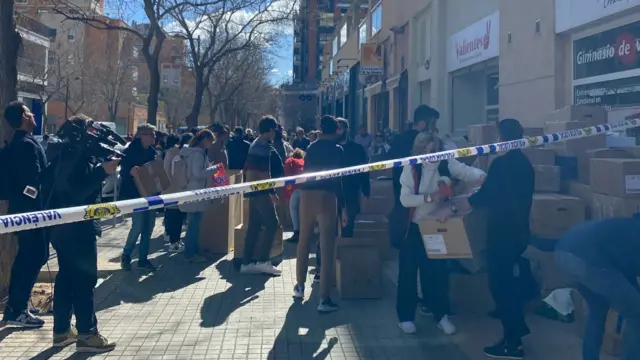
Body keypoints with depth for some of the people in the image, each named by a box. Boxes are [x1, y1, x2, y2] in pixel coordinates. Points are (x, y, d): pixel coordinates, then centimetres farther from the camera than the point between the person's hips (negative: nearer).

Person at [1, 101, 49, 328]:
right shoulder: (28, 144, -17)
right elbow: (35, 177, -22)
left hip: (21, 206, 10)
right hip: (30, 208, -10)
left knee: (25, 256, 16)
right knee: (35, 256, -5)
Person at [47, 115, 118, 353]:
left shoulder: (64, 154, 14)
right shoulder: (78, 154, -15)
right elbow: (79, 190, -24)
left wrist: (100, 169, 6)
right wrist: (102, 171, -27)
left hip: (62, 224, 10)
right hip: (77, 226, -10)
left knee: (67, 275, 14)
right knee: (84, 278, -5)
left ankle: (62, 330, 21)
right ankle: (87, 334, -2)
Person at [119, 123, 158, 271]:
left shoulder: (152, 151, 8)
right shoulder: (130, 151, -11)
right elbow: (123, 170, -17)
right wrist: (131, 171, -37)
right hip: (134, 193, -7)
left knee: (149, 226, 7)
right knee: (138, 226, -9)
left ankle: (143, 258, 17)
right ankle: (126, 255, 12)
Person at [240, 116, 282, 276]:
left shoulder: (256, 144, 16)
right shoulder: (264, 145, -14)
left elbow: (248, 170, 21)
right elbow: (264, 174, -20)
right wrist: (273, 192, -17)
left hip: (254, 190, 10)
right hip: (261, 190, -10)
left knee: (254, 226, 9)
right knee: (272, 223, -8)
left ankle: (247, 262, 10)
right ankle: (262, 260, -8)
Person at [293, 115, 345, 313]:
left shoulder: (311, 147, 13)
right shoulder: (337, 150, -2)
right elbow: (337, 179, -7)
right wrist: (343, 206, -4)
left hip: (307, 195, 5)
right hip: (326, 196, -5)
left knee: (304, 242, 20)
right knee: (327, 248, -3)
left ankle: (300, 286, 32)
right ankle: (324, 299, -4)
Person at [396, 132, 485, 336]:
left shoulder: (447, 164, -7)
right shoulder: (411, 168, -14)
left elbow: (466, 171, -22)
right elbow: (405, 199, -21)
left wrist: (482, 176, -42)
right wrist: (429, 197, -32)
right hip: (413, 227, -2)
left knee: (437, 270, 9)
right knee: (409, 271, 5)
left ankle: (442, 315, 21)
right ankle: (405, 316, 18)